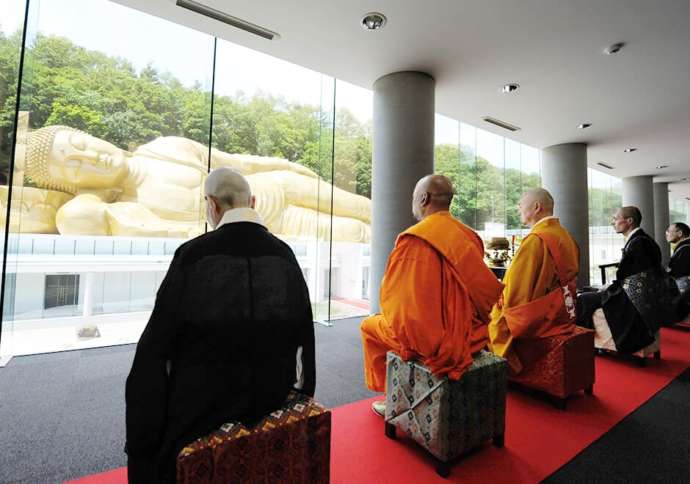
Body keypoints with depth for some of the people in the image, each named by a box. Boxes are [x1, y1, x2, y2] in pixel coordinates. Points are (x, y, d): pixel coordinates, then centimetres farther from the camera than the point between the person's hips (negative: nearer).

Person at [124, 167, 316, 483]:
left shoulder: (193, 254, -21)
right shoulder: (284, 255, -10)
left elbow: (157, 340, -13)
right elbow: (303, 334, -3)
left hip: (203, 407, -4)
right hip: (272, 395, 4)